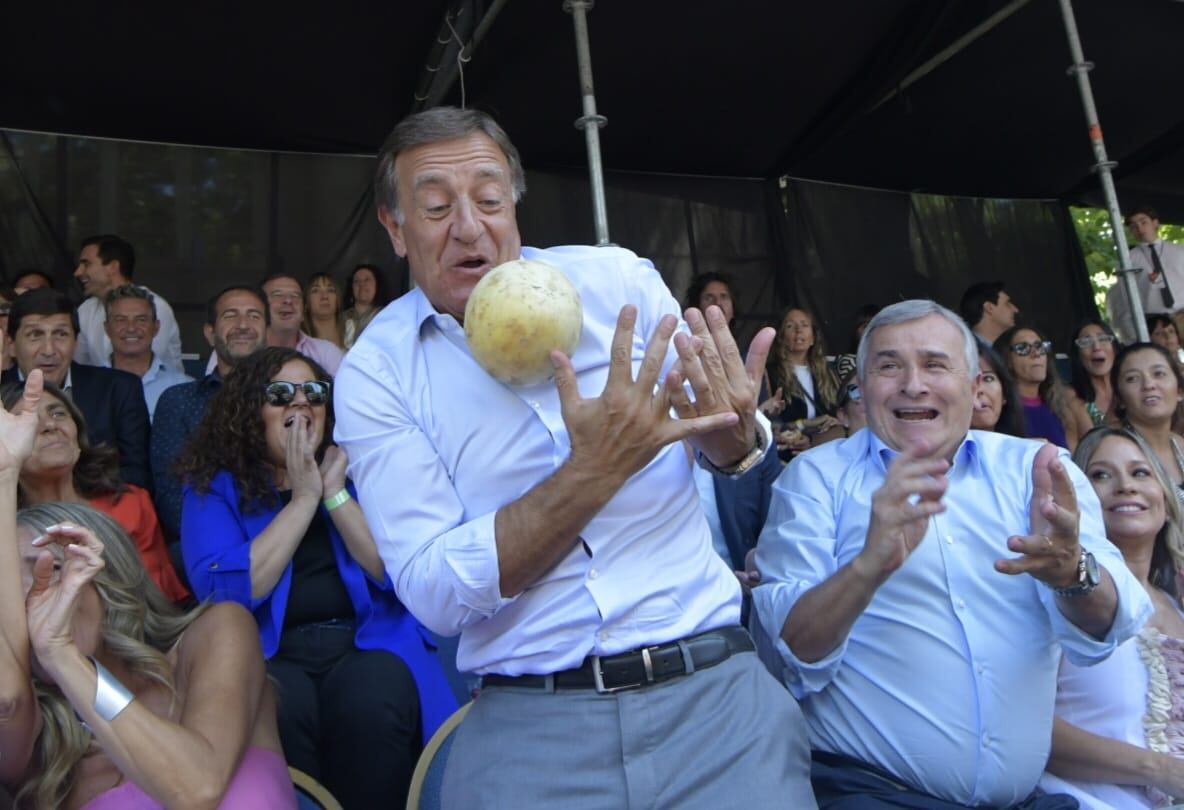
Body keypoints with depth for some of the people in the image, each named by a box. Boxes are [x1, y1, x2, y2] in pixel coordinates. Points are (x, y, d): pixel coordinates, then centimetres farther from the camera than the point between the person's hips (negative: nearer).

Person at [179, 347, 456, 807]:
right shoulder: (213, 488, 9)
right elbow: (225, 592, -9)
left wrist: (334, 493, -7)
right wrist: (304, 498, -7)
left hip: (366, 645, 1)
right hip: (268, 656, -1)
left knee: (373, 696, -30)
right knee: (278, 701, -33)